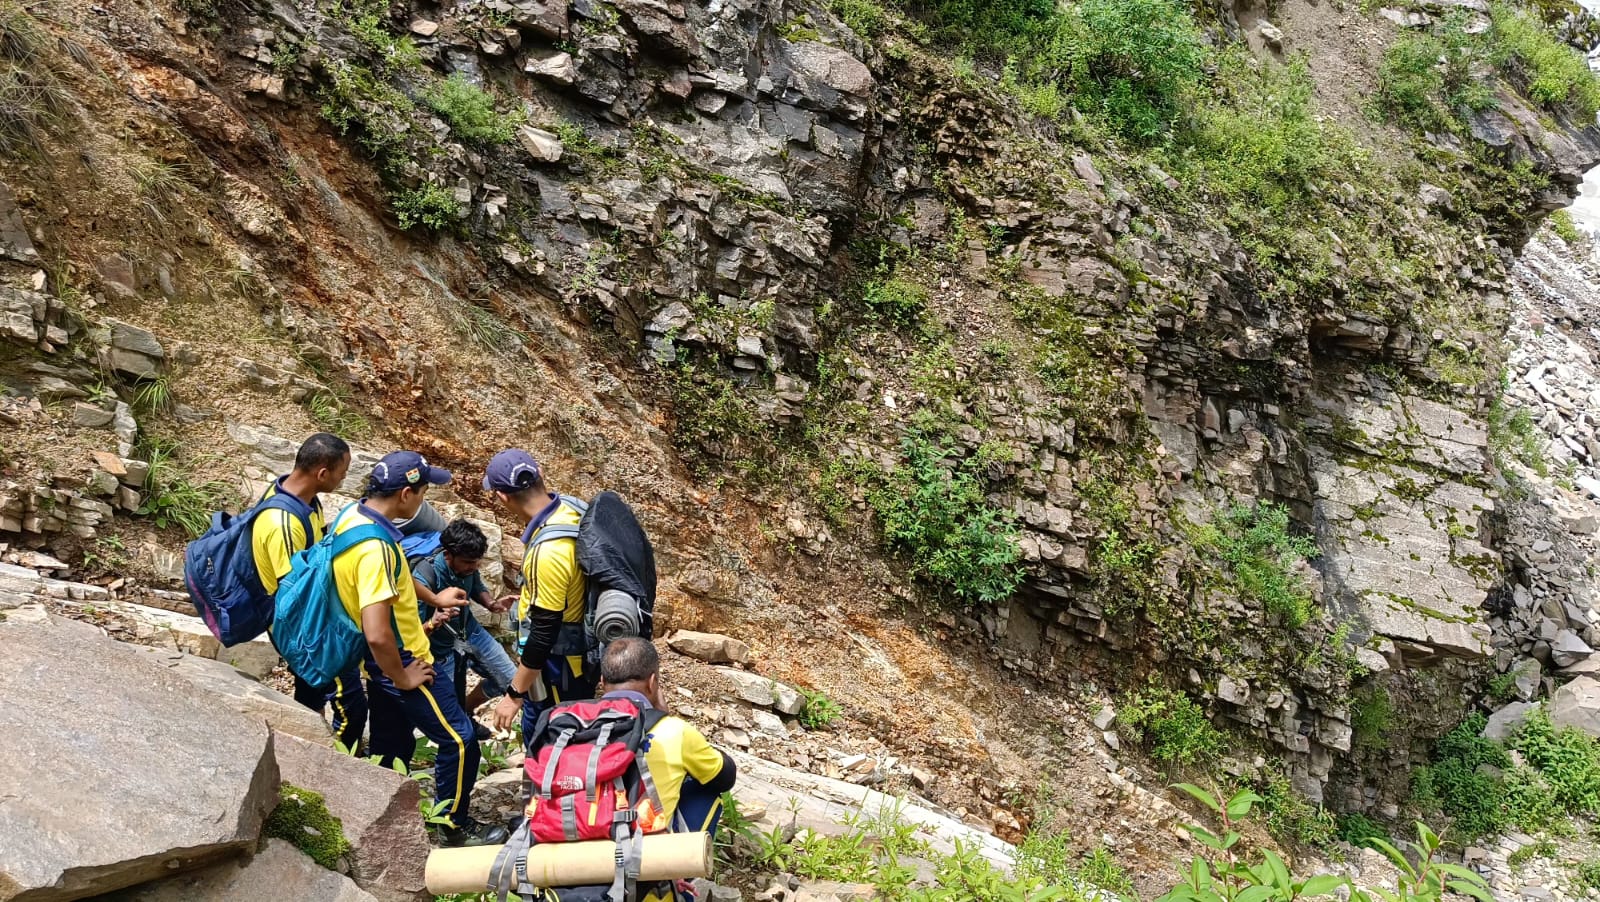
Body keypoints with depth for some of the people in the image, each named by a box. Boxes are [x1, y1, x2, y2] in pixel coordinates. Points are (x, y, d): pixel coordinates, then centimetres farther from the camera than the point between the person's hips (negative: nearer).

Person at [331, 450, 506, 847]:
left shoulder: (353, 514, -2)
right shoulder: (376, 548, -32)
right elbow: (377, 634, -36)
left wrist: (432, 598, 23)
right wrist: (402, 678, -20)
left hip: (383, 662, 10)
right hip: (402, 664, -10)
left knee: (390, 747, 22)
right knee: (459, 740, 3)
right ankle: (456, 826, 17)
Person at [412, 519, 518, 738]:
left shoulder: (468, 565, -19)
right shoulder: (425, 575, -34)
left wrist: (492, 604, -14)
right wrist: (432, 624, -52)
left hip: (471, 633, 5)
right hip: (442, 648, -5)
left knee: (510, 680, 11)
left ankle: (466, 713, 37)